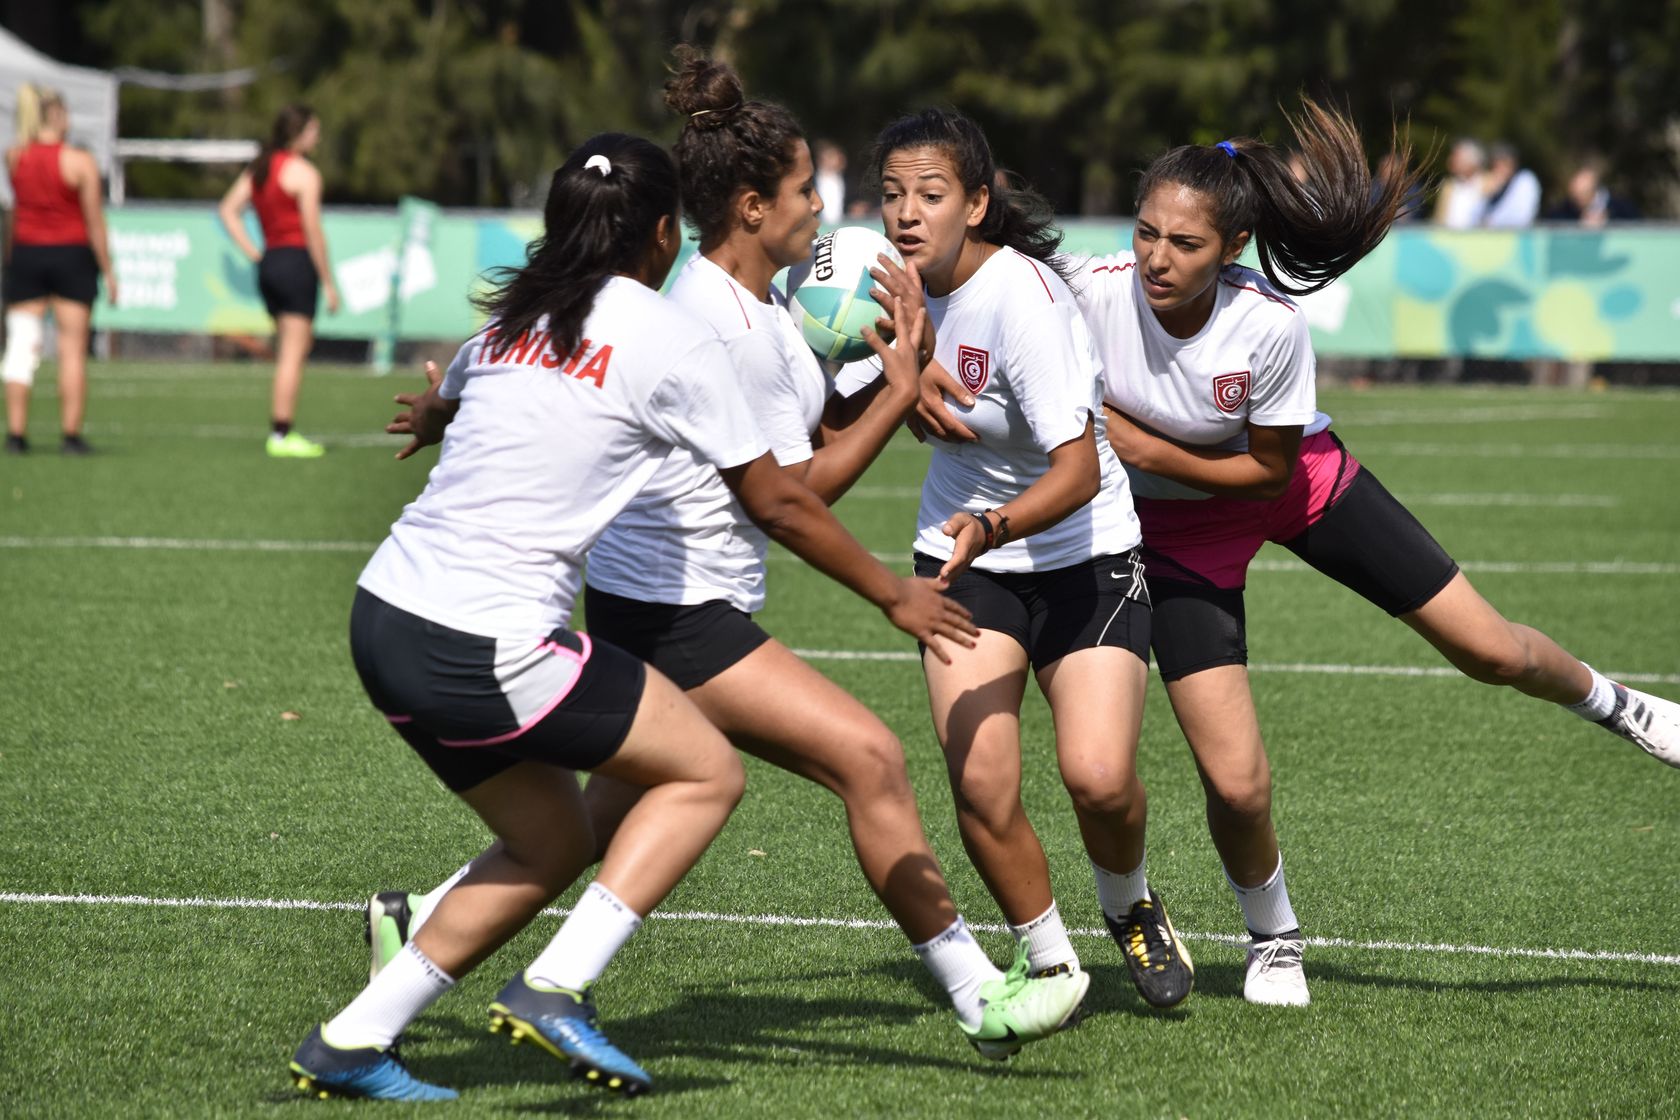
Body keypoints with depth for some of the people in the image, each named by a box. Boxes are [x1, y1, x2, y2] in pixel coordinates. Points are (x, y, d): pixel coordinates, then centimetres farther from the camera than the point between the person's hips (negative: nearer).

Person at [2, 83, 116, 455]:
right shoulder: (81, 163, -10)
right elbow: (94, 222, -8)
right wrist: (108, 271, -1)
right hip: (72, 256, -3)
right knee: (73, 350, 2)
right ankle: (70, 434, -1)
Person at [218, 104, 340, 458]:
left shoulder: (258, 169, 14)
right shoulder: (303, 172, -10)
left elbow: (228, 209, 11)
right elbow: (312, 231, -14)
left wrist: (253, 253, 8)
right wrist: (328, 283, -9)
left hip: (269, 261, 8)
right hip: (297, 260, -8)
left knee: (293, 348, 17)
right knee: (293, 352, -5)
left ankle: (281, 431, 16)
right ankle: (282, 435, -6)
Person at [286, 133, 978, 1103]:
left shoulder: (516, 320, 14)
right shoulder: (671, 340, -4)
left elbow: (442, 403, 38)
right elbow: (778, 504, 3)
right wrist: (894, 593, 17)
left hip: (386, 619, 8)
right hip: (487, 649, -8)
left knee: (555, 842, 21)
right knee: (708, 771, 8)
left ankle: (352, 1042, 17)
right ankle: (559, 987, -5)